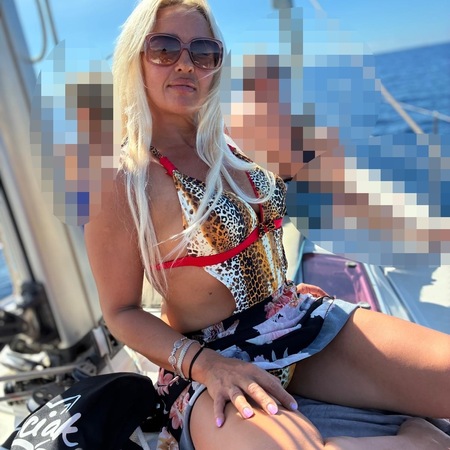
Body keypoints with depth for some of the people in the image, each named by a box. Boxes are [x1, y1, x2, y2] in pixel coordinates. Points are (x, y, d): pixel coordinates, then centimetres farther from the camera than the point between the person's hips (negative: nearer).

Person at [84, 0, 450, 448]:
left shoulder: (223, 145, 6)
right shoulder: (122, 180, -13)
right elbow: (121, 312, -9)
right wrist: (205, 363, -21)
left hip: (304, 318, 6)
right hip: (212, 359, -5)